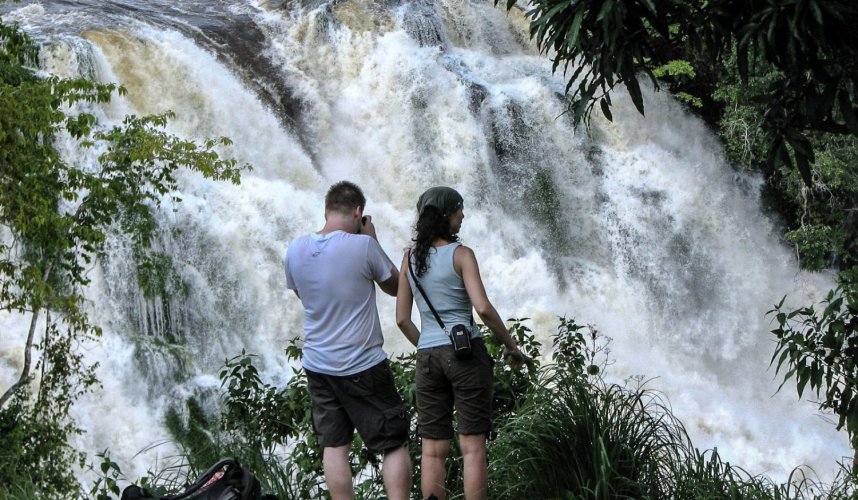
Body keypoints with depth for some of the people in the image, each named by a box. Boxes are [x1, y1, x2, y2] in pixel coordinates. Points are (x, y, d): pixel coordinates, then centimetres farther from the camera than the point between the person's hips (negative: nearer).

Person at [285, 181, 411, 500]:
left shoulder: (296, 250, -1)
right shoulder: (363, 246, -15)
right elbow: (395, 286, 1)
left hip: (317, 366, 5)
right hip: (363, 365, -5)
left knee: (334, 446, 10)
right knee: (394, 444, 4)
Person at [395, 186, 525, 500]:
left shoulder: (410, 257, 8)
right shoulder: (461, 254, -7)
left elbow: (402, 319, 9)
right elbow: (483, 308, -16)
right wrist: (510, 344, -3)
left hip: (428, 357, 5)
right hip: (466, 352, -4)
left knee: (432, 450, 6)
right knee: (473, 446, -2)